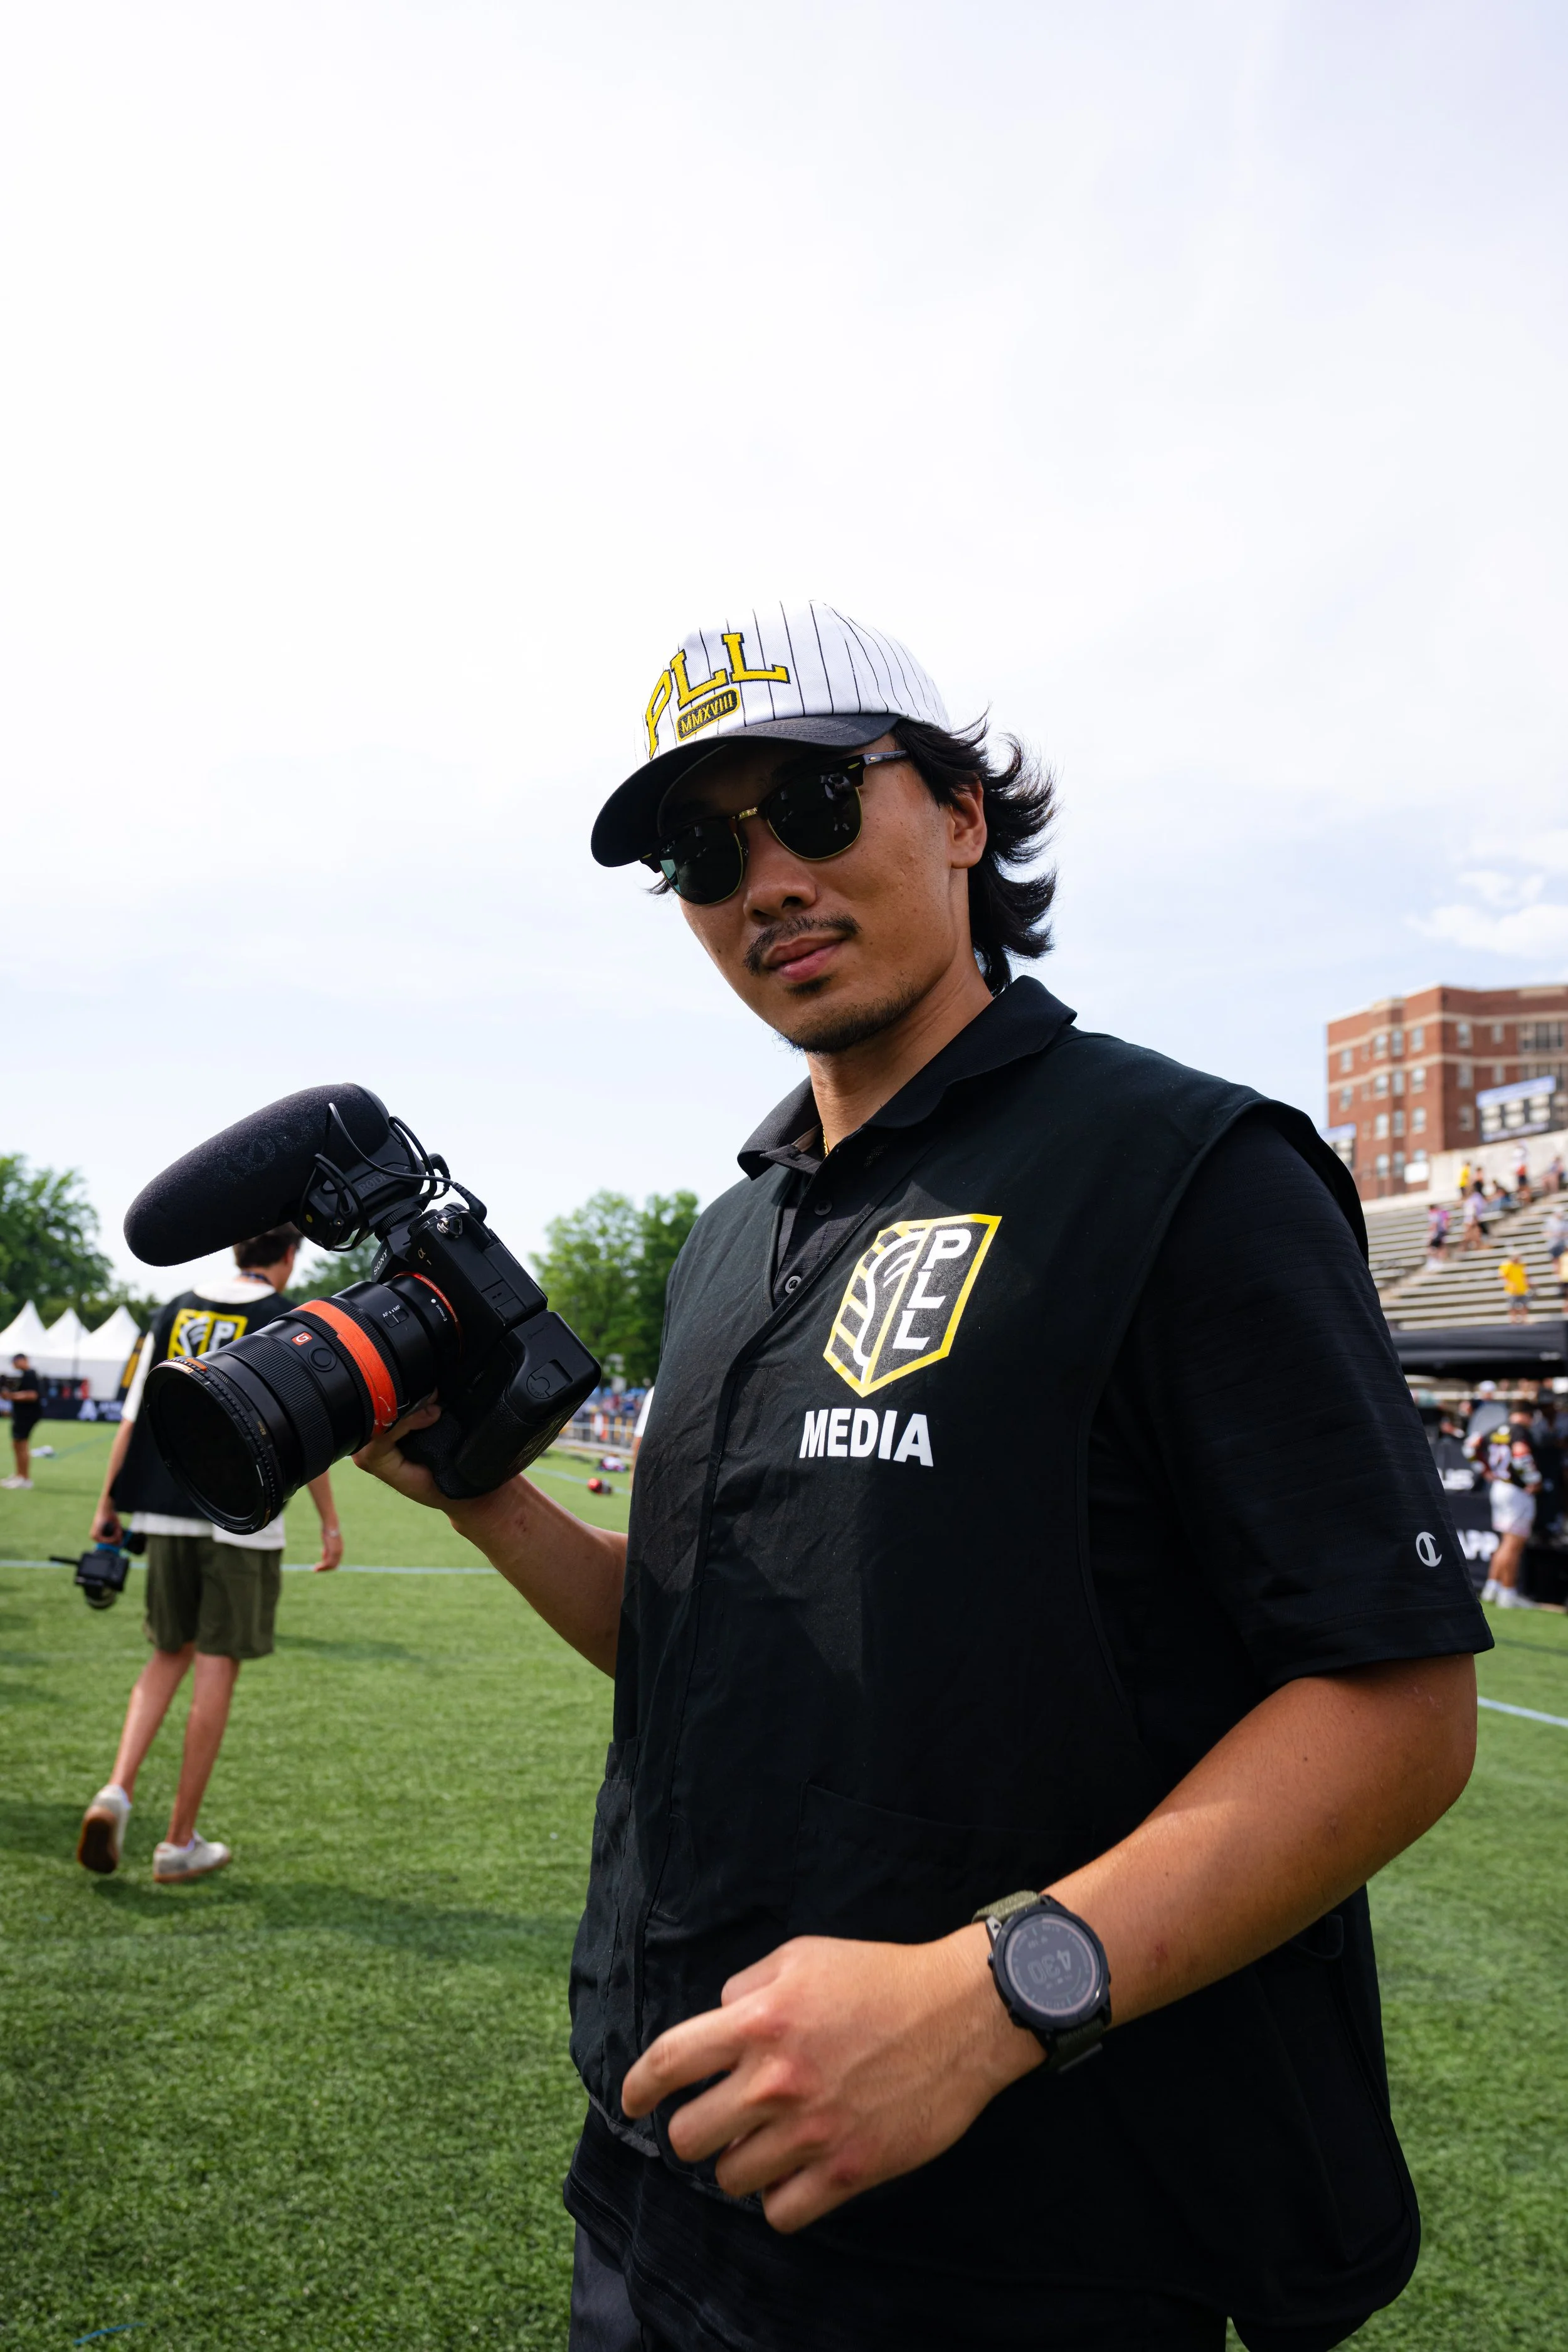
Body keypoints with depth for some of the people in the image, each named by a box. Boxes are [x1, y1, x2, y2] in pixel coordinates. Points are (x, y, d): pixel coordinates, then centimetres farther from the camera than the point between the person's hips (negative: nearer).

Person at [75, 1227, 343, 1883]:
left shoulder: (177, 1311, 9)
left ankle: (117, 1790, 1)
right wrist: (330, 1523, 1)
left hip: (167, 1514, 5)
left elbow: (132, 1418, 7)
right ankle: (180, 1843, 11)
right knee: (216, 1671, 4)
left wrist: (108, 1502, 13)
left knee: (170, 1655, 20)